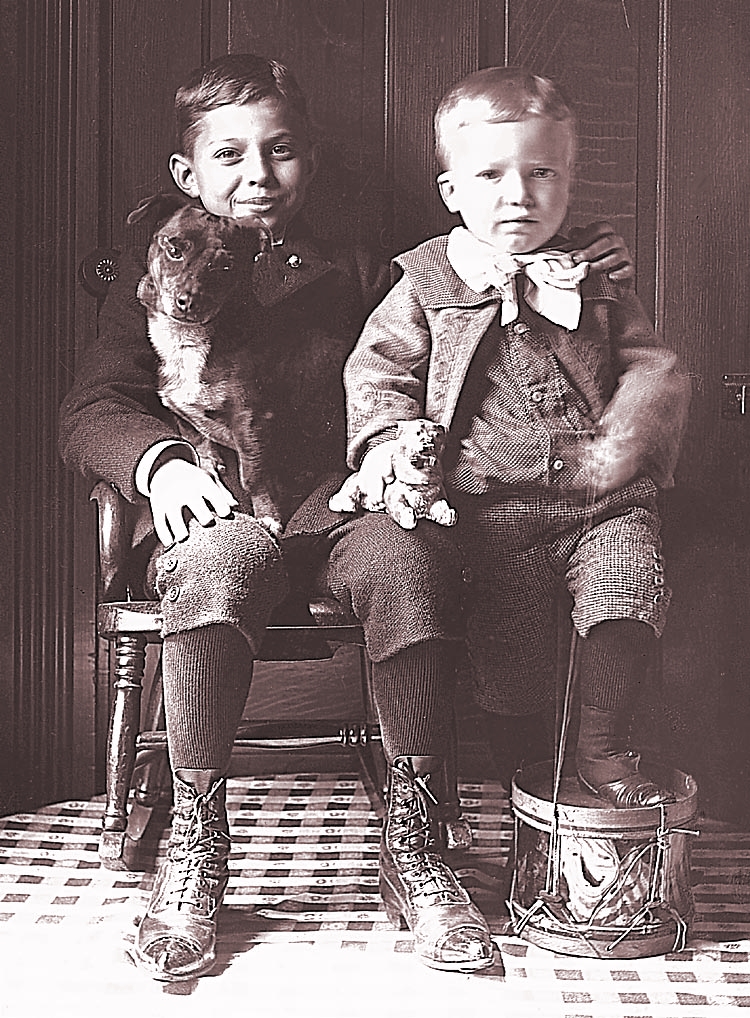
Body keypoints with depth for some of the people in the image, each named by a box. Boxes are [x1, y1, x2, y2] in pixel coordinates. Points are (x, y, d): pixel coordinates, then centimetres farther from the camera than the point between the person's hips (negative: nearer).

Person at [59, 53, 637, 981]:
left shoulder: (357, 277, 24)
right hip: (215, 506, -1)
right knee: (218, 562, -38)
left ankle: (412, 842, -21)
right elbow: (90, 409, 7)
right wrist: (160, 461, -15)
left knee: (413, 554, -34)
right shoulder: (153, 276, 19)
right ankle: (195, 840, -21)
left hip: (338, 498, 1)